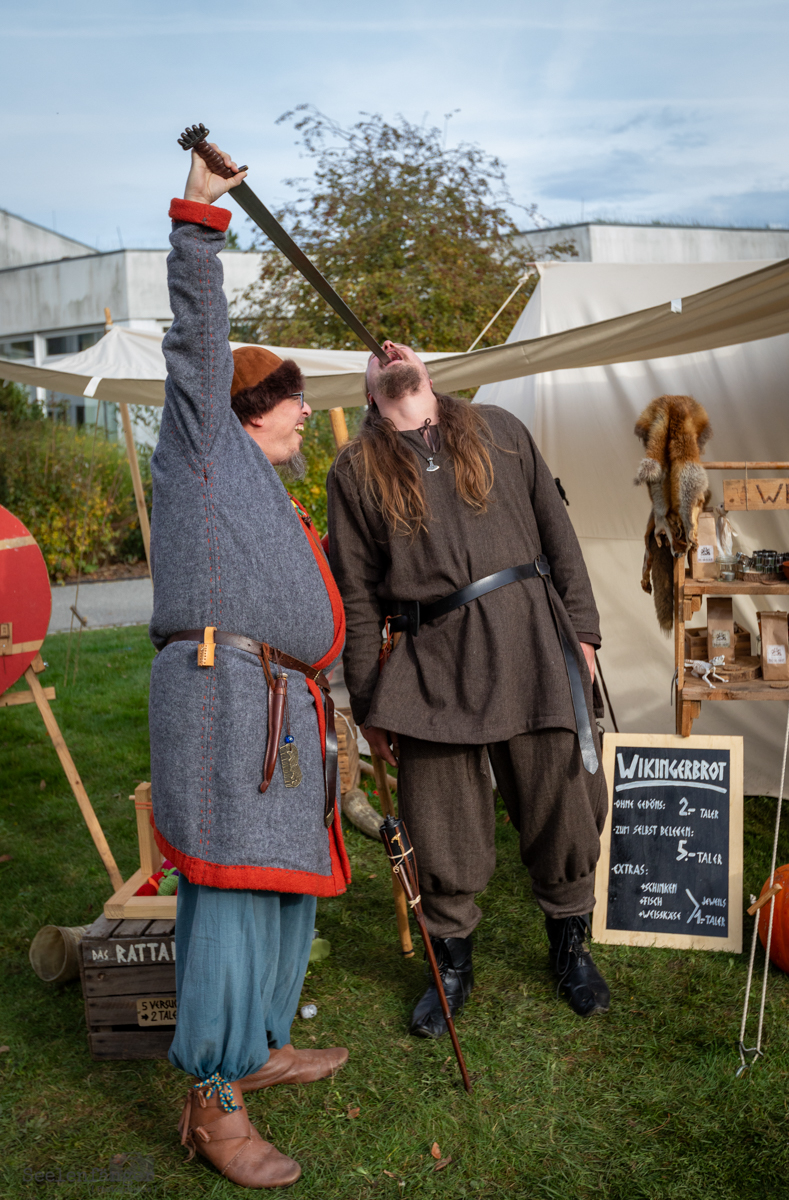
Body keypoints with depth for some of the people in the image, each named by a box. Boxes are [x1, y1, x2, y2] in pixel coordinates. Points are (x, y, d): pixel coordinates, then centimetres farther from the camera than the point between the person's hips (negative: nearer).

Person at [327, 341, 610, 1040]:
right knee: (444, 829, 6)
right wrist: (369, 705, 3)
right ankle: (453, 962, 29)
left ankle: (571, 947, 32)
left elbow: (557, 532, 13)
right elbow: (357, 594, 7)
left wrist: (581, 630, 6)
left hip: (530, 633, 1)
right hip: (432, 656, -1)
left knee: (563, 804, 8)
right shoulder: (356, 469, 11)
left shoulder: (499, 430, 15)